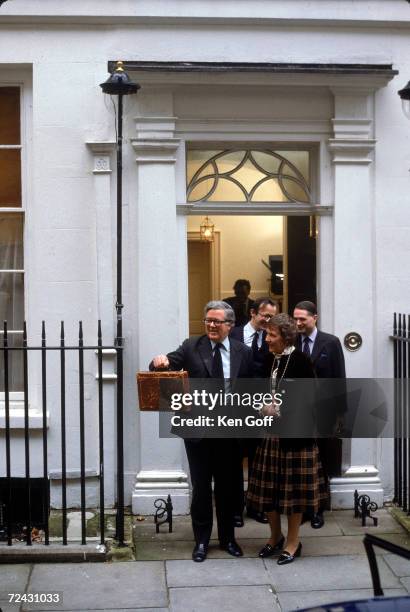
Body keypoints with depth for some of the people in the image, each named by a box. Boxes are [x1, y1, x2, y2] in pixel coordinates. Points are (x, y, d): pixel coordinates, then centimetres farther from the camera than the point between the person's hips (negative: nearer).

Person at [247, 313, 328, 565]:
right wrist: (265, 405, -4)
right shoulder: (273, 360, 6)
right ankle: (275, 537, 27)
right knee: (270, 486, 10)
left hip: (294, 433, -6)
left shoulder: (300, 360, -12)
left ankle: (293, 542, 18)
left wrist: (279, 410, -16)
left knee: (293, 487, 5)